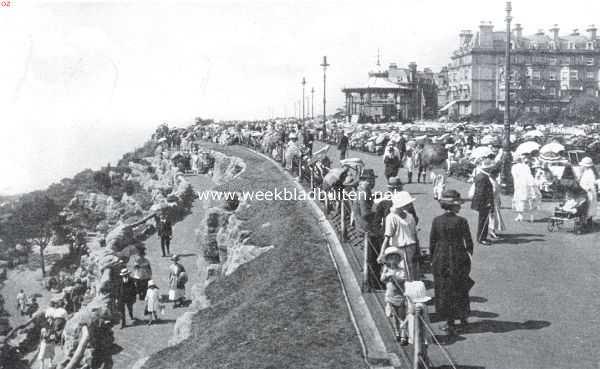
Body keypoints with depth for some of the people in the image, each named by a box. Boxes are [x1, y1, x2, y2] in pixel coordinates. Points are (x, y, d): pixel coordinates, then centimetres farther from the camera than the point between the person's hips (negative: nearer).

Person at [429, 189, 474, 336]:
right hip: (458, 259, -1)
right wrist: (468, 255, 11)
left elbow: (432, 243, -2)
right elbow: (469, 243, -8)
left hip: (440, 259, 1)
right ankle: (463, 316, 34)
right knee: (460, 289, 20)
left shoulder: (436, 221, -7)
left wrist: (433, 260, 10)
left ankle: (450, 322, 14)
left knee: (444, 291, 12)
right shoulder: (461, 221, -13)